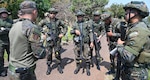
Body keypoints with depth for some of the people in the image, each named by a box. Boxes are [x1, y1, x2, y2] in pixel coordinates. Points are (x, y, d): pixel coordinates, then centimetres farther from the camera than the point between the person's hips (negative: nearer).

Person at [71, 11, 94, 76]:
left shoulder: (86, 24, 0)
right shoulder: (75, 24, 7)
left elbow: (90, 33, 0)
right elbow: (71, 32, 12)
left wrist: (92, 42, -7)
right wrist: (75, 31, -10)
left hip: (85, 42, -2)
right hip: (77, 43, 2)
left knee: (87, 56, 1)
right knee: (77, 56, 11)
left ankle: (88, 68, 15)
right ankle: (78, 67, 29)